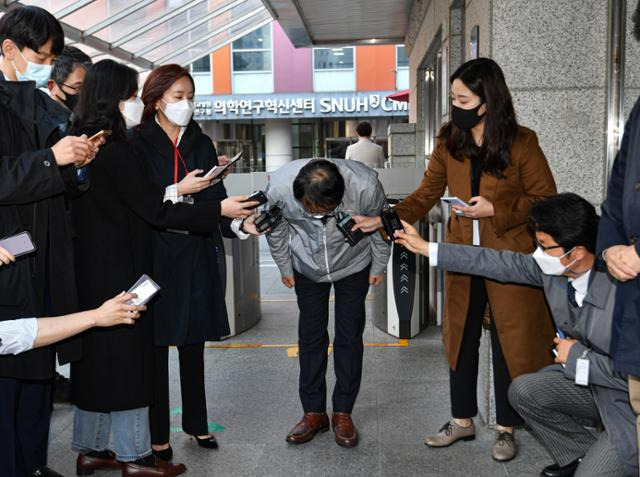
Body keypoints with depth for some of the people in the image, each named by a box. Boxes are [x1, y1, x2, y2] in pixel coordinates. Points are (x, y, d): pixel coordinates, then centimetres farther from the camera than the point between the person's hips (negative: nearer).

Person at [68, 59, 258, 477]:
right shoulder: (116, 151, -19)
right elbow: (156, 211, -18)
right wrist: (220, 210, -16)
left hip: (90, 270, 9)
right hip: (118, 271, -9)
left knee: (96, 355, 15)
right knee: (127, 357, 1)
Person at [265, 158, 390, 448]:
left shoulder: (365, 185, -35)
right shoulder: (279, 187, -32)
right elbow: (276, 229, -8)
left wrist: (379, 266, 1)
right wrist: (285, 268, 3)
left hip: (353, 265, -1)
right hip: (307, 268, 1)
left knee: (350, 337, 3)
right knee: (310, 336, 5)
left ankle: (343, 413, 15)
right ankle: (314, 412, 18)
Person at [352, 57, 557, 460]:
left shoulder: (522, 142, -11)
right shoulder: (449, 141, 1)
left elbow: (544, 198, -6)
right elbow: (427, 194, 1)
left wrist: (495, 210, -18)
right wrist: (384, 220, -10)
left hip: (509, 258, -4)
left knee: (509, 342, 6)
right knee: (460, 338, 12)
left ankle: (506, 429, 24)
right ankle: (462, 421, 29)